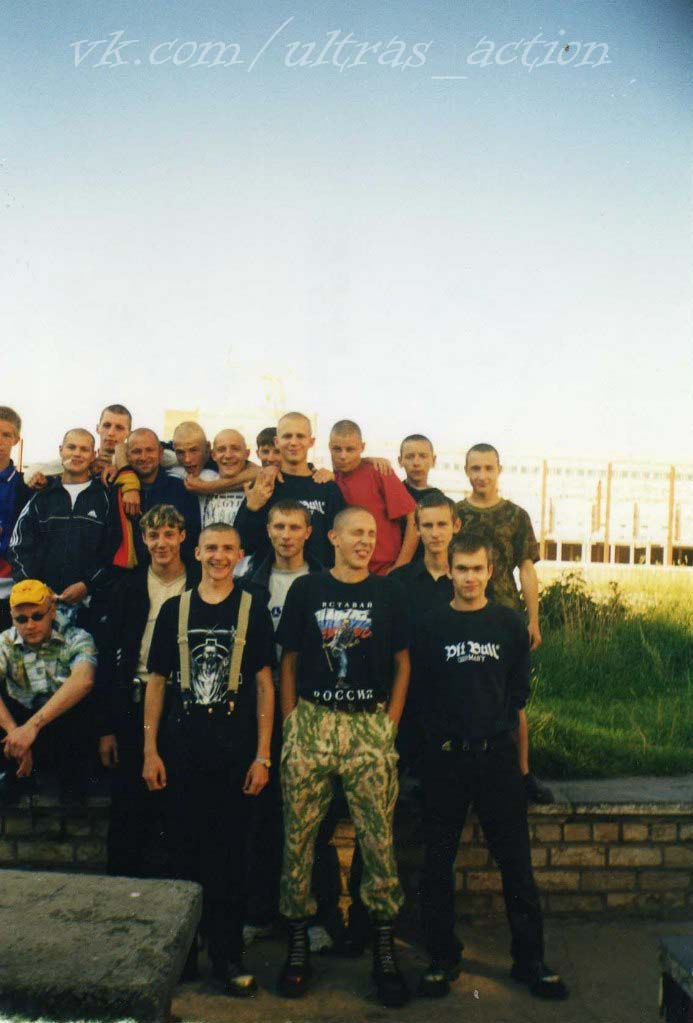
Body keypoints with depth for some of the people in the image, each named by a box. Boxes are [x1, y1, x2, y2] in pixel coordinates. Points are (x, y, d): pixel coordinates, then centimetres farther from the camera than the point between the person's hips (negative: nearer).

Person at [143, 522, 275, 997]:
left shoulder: (253, 610, 1)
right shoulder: (174, 610, 6)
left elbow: (264, 684, 0)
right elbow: (157, 681, 7)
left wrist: (262, 756, -5)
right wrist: (150, 750, 1)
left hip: (234, 748, -1)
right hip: (181, 746, 2)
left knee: (229, 852, 5)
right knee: (182, 849, 10)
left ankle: (228, 957, 18)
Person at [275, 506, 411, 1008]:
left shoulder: (389, 593, 6)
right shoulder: (306, 589, 5)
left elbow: (402, 663, 9)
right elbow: (289, 661, 9)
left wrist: (389, 724, 1)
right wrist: (290, 722, 1)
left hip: (369, 725, 0)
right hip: (311, 722, 0)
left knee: (379, 839, 1)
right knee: (299, 838, 5)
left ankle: (385, 951, 16)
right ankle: (298, 946, 21)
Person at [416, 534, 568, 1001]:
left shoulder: (509, 623, 3)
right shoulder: (432, 625, 1)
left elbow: (520, 688, 7)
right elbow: (419, 689, 3)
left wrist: (497, 727, -3)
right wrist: (441, 735, -4)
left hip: (497, 754, 1)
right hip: (445, 755, 0)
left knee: (516, 861, 7)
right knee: (438, 862, 7)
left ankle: (530, 958, 22)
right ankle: (442, 958, 22)